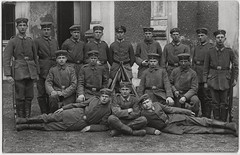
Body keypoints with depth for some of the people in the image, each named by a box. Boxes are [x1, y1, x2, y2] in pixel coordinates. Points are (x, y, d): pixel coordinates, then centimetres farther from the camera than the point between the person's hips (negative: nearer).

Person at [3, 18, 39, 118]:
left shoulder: (30, 41, 12)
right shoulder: (12, 41, 0)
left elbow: (35, 58, 17)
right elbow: (6, 59, -6)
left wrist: (37, 73, 12)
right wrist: (8, 75, -15)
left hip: (30, 72, 4)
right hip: (19, 72, -4)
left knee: (29, 96, 6)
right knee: (19, 97, -1)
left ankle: (28, 117, 17)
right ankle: (20, 118, 10)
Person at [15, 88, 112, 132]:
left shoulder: (108, 111, -4)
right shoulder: (94, 99, 6)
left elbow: (104, 126, -3)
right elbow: (80, 104, 10)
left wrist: (90, 127, -16)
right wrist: (63, 108, 7)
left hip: (80, 125, -3)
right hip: (76, 114, 3)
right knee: (49, 118, -9)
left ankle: (25, 126, 1)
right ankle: (25, 120, 4)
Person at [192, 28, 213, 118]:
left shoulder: (211, 48, -4)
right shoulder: (196, 48, 16)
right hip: (197, 77, 6)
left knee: (207, 98, -2)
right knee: (200, 97, 11)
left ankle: (207, 117, 4)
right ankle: (203, 116, 21)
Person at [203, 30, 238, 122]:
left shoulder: (229, 51, 2)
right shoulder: (210, 52, 3)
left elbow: (236, 65, 8)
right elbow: (206, 68, 6)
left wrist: (235, 79, 0)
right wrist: (205, 81, 2)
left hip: (225, 79, 0)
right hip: (213, 79, 0)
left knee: (224, 103, 1)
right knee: (215, 103, 3)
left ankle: (223, 122, 12)